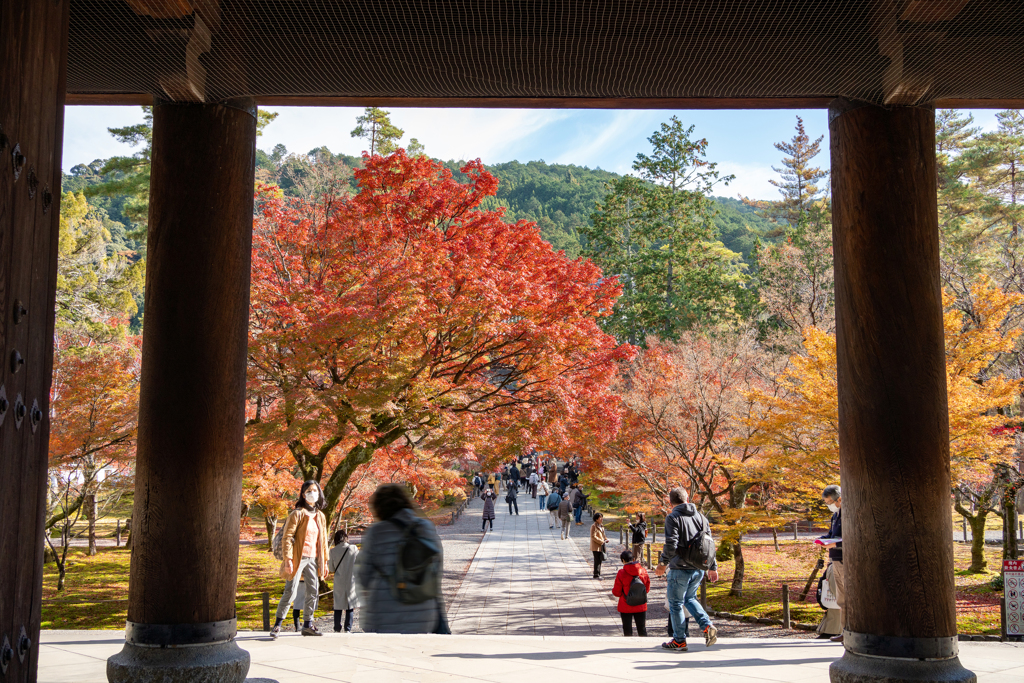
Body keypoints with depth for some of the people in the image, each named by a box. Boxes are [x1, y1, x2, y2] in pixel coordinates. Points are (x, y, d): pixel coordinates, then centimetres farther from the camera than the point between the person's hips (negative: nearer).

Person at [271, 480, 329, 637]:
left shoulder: (321, 516, 13)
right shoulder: (297, 514, -7)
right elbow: (287, 537, -11)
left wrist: (324, 562, 16)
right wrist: (287, 559, -19)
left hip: (313, 559, 6)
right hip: (298, 558, -6)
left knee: (313, 592, 7)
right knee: (290, 592, -8)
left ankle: (307, 625, 17)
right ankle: (277, 624, 4)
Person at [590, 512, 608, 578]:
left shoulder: (601, 526, 15)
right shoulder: (593, 526, -13)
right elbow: (593, 536, -19)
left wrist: (606, 539, 5)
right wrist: (601, 541, -19)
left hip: (601, 546, 9)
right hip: (596, 546, -9)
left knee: (600, 560, 12)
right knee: (597, 560, -8)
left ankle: (598, 573, 20)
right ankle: (596, 575, -4)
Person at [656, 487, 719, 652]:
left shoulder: (673, 518, -9)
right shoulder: (701, 517, 9)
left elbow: (671, 544, -18)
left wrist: (663, 563, -4)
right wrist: (713, 567, 18)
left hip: (680, 569, -6)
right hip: (699, 569, 6)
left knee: (676, 604, 7)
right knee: (690, 599, 23)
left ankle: (679, 641, 11)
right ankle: (707, 626, 5)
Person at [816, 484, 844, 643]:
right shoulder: (835, 515, 17)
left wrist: (835, 544, -24)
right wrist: (823, 540, 8)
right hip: (836, 561, 10)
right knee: (841, 600, 14)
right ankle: (845, 631, 21)